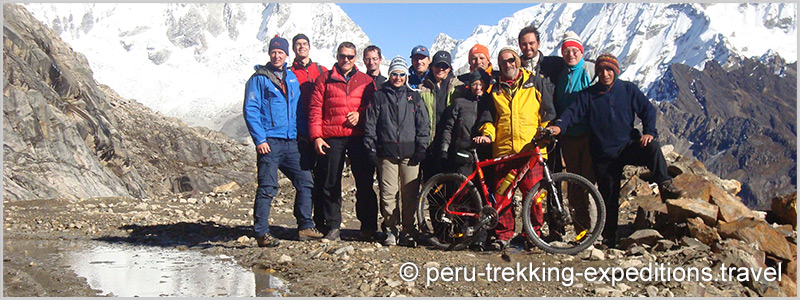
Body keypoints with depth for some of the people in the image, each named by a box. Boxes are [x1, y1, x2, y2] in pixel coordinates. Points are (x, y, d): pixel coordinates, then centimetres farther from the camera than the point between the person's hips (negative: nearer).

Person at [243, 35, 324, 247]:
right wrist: (259, 139, -14)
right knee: (268, 188, -7)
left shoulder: (292, 78, 16)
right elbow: (250, 110, -7)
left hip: (290, 142, 6)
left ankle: (305, 227, 16)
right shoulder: (259, 79, -1)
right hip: (269, 142, -6)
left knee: (305, 181, 6)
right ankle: (261, 233, -1)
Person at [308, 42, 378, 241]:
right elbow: (315, 109, 5)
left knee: (365, 183, 2)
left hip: (359, 136, 1)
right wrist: (316, 136, -4)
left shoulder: (366, 81, 13)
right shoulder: (324, 79, 9)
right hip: (332, 138, 0)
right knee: (330, 185, 3)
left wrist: (360, 114, -6)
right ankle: (333, 227, 13)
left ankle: (369, 227, 12)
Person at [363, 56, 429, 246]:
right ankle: (391, 231, 7)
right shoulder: (379, 97, 12)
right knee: (388, 193, -3)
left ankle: (409, 230, 11)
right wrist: (371, 149, 2)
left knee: (410, 193, 0)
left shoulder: (413, 97, 14)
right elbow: (370, 125, 10)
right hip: (387, 152, 0)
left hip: (409, 152, 1)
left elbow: (423, 125, 12)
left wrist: (421, 149, 3)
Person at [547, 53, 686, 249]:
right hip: (604, 154, 0)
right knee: (608, 197, 4)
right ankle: (609, 238, 16)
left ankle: (665, 186, -28)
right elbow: (573, 112, -8)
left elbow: (648, 109, 6)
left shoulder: (628, 89, 5)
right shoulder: (588, 95, 4)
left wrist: (649, 132, -11)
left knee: (652, 147, -33)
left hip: (628, 146, 0)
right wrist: (559, 126, -28)